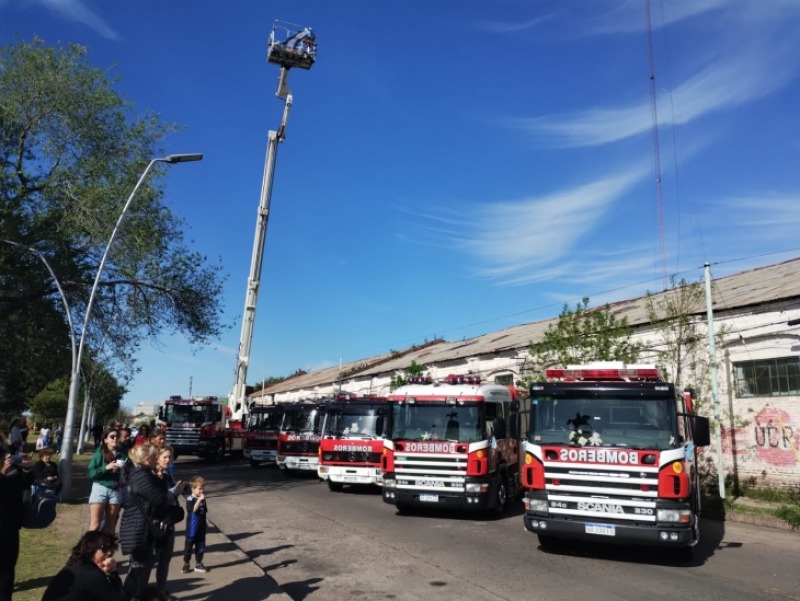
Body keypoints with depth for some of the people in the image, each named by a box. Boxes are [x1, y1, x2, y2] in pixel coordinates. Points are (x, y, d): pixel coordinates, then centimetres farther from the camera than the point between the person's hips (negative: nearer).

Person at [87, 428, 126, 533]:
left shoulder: (121, 454, 4)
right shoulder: (99, 453, -3)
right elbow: (90, 472, -10)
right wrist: (106, 467, -20)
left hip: (116, 491, 3)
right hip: (100, 489, -3)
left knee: (111, 524, 11)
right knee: (95, 524, -3)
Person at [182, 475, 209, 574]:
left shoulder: (202, 499, 6)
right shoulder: (190, 499, -14)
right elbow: (193, 509, -30)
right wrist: (199, 500, -34)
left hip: (201, 528, 6)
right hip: (192, 528, -6)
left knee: (201, 546, 12)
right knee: (189, 546, 6)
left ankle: (198, 564, 24)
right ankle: (186, 564, 20)